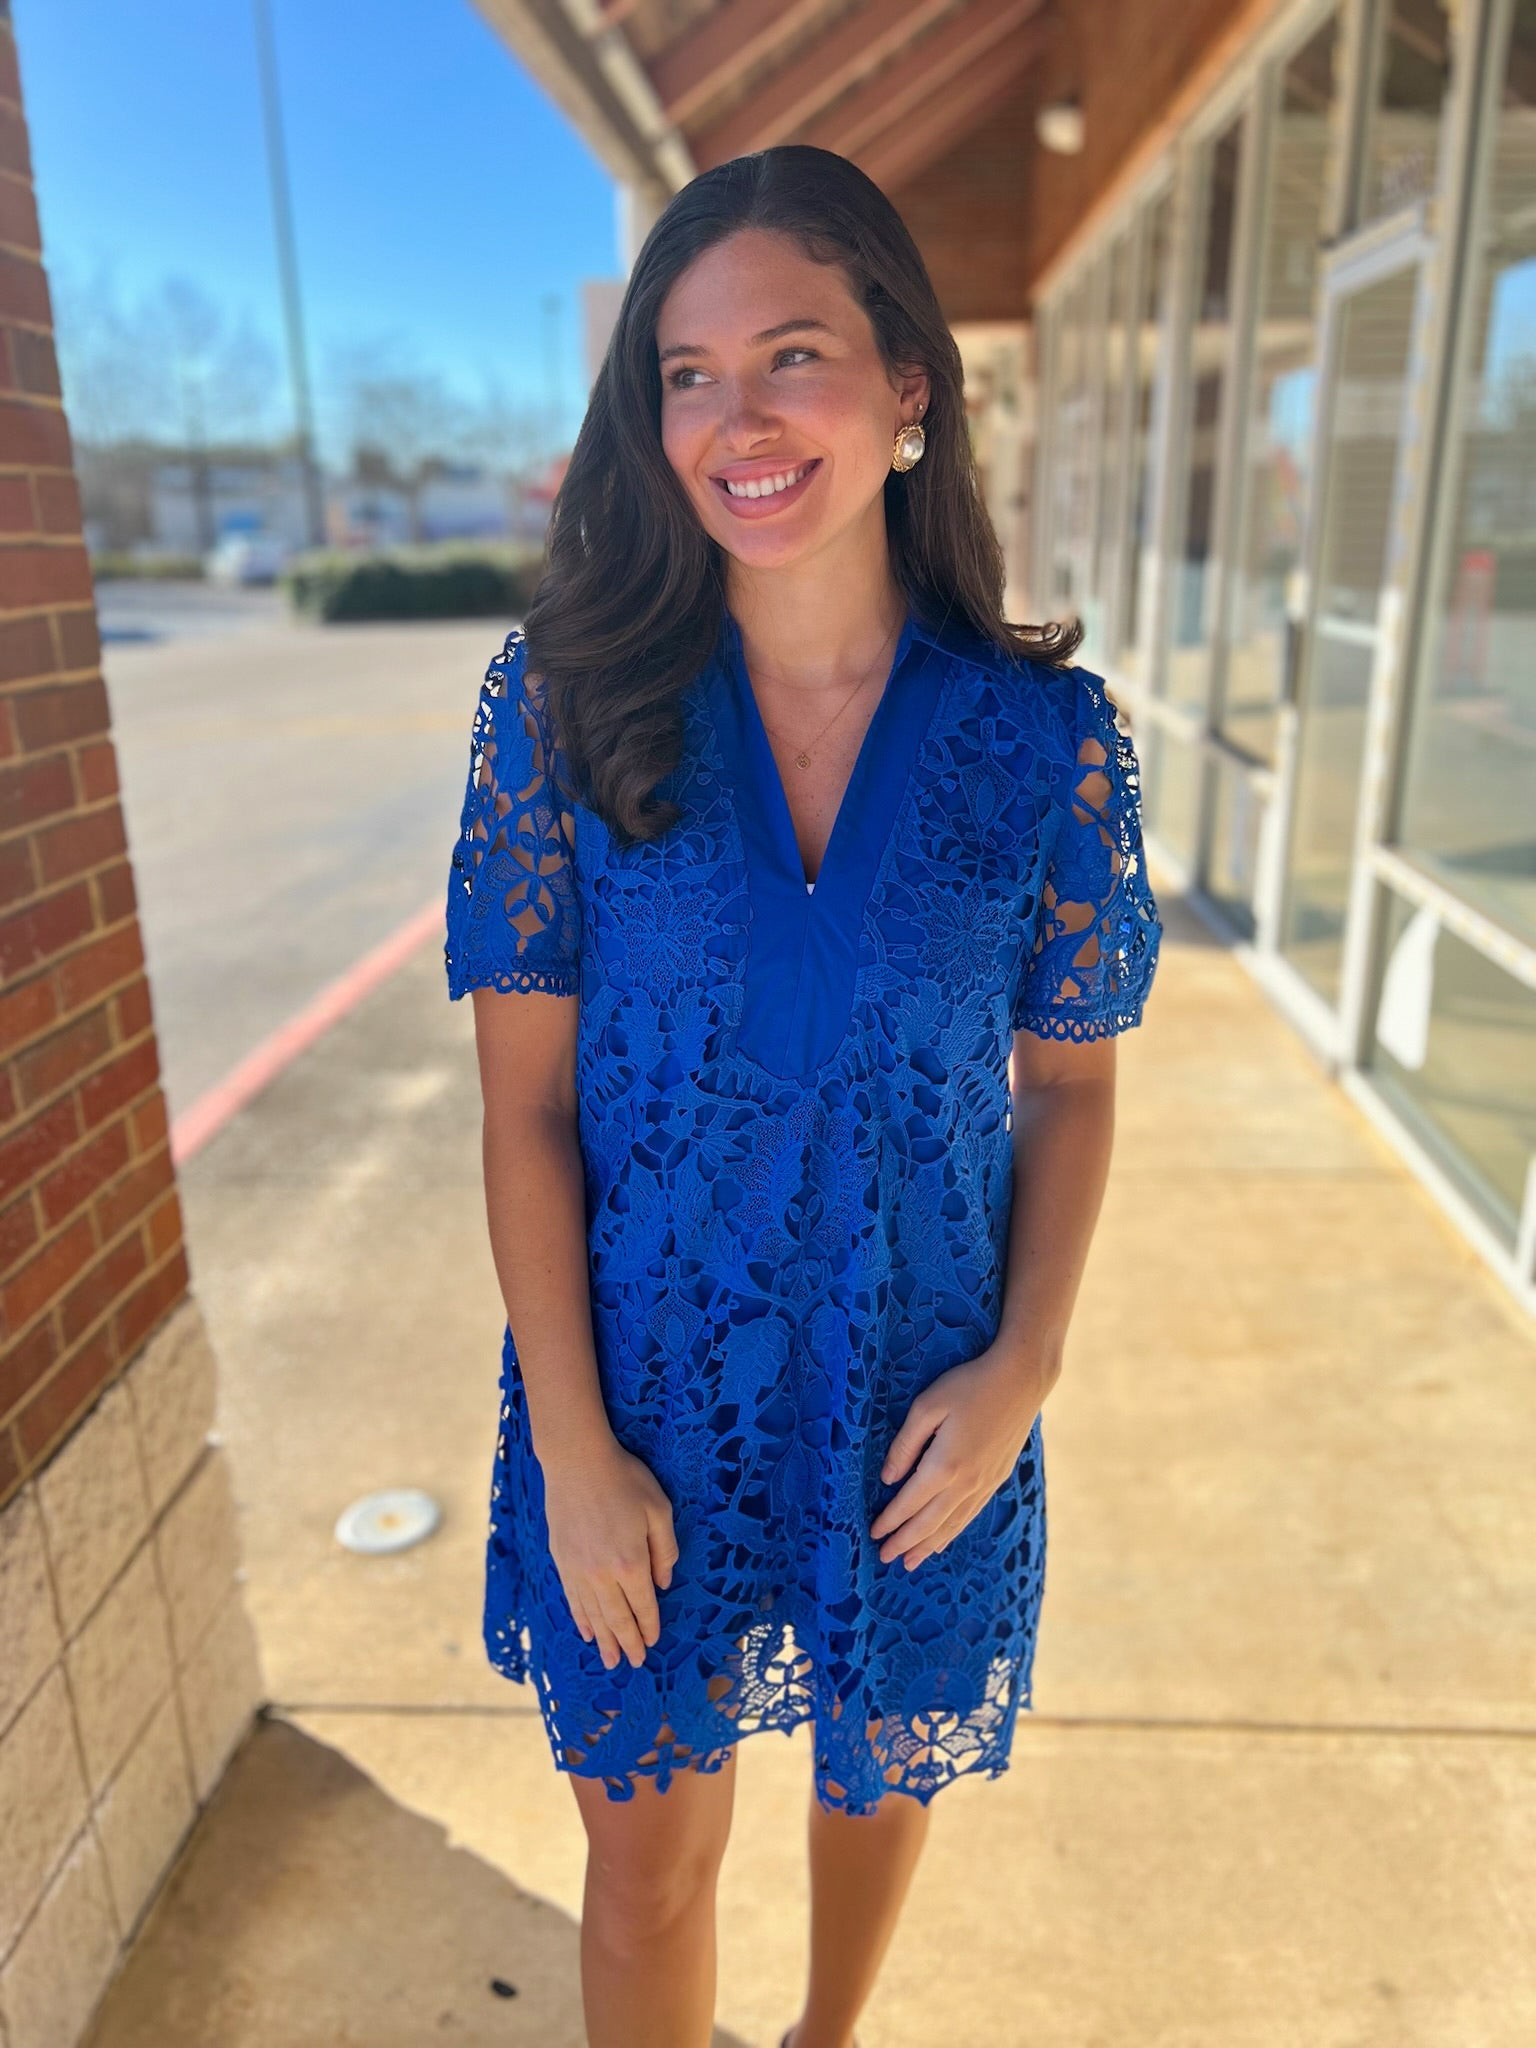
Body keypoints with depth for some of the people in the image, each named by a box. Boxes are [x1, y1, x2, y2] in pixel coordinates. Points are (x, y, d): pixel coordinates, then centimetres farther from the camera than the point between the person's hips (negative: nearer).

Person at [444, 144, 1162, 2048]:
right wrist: (571, 1443, -10)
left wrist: (1022, 1366, -11)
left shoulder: (1043, 731, -10)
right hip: (643, 1391, -1)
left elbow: (1068, 1083, 0)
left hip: (924, 1400, 2)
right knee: (649, 1853, 17)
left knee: (880, 1767, 27)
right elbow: (525, 1100, -9)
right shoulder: (568, 699, -11)